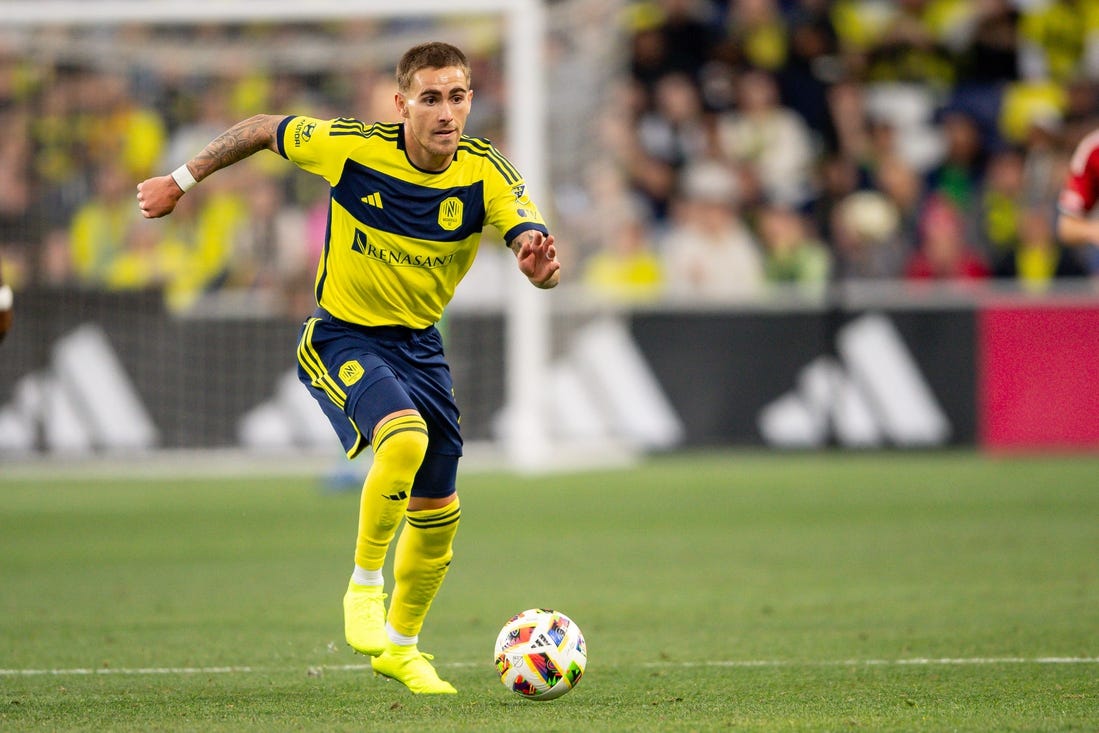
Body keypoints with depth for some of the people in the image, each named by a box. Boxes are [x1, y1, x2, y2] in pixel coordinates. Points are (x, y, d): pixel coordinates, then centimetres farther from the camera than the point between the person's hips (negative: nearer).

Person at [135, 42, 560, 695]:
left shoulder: (486, 173, -15)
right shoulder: (351, 148, -20)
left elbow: (535, 251, -27)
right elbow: (263, 130, -4)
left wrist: (540, 262, -51)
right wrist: (182, 181, 5)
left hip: (419, 342, 4)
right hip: (341, 338, -4)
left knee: (438, 512, 10)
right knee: (405, 437, -33)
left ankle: (401, 646, 33)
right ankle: (365, 585, -14)